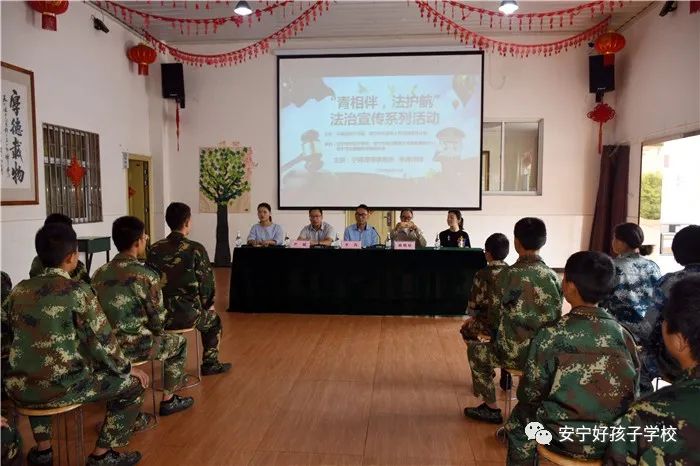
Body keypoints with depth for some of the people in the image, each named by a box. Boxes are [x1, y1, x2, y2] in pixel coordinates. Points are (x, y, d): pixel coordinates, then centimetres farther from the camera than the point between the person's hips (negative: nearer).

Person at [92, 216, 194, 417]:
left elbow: (106, 311, 11)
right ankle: (168, 400, 26)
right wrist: (154, 331, 13)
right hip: (133, 348, -6)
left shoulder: (99, 273, 1)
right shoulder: (147, 275, -17)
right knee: (179, 342, 19)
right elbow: (158, 320, -9)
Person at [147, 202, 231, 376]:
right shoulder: (196, 249, -14)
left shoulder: (154, 249, -2)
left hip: (158, 315, 4)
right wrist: (208, 305, 10)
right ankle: (210, 364, 34)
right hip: (187, 315, -4)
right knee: (214, 319, 27)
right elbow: (206, 282, -9)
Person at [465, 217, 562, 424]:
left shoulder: (508, 275, -17)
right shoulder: (553, 275, -3)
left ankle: (491, 409, 24)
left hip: (517, 354, -5)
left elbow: (501, 310, -2)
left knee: (477, 351, 21)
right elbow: (556, 316, 5)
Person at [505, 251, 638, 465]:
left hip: (567, 440, -4)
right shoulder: (623, 334, -5)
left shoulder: (551, 335, -18)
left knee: (518, 418, 23)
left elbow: (530, 394, -10)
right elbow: (633, 393, 5)